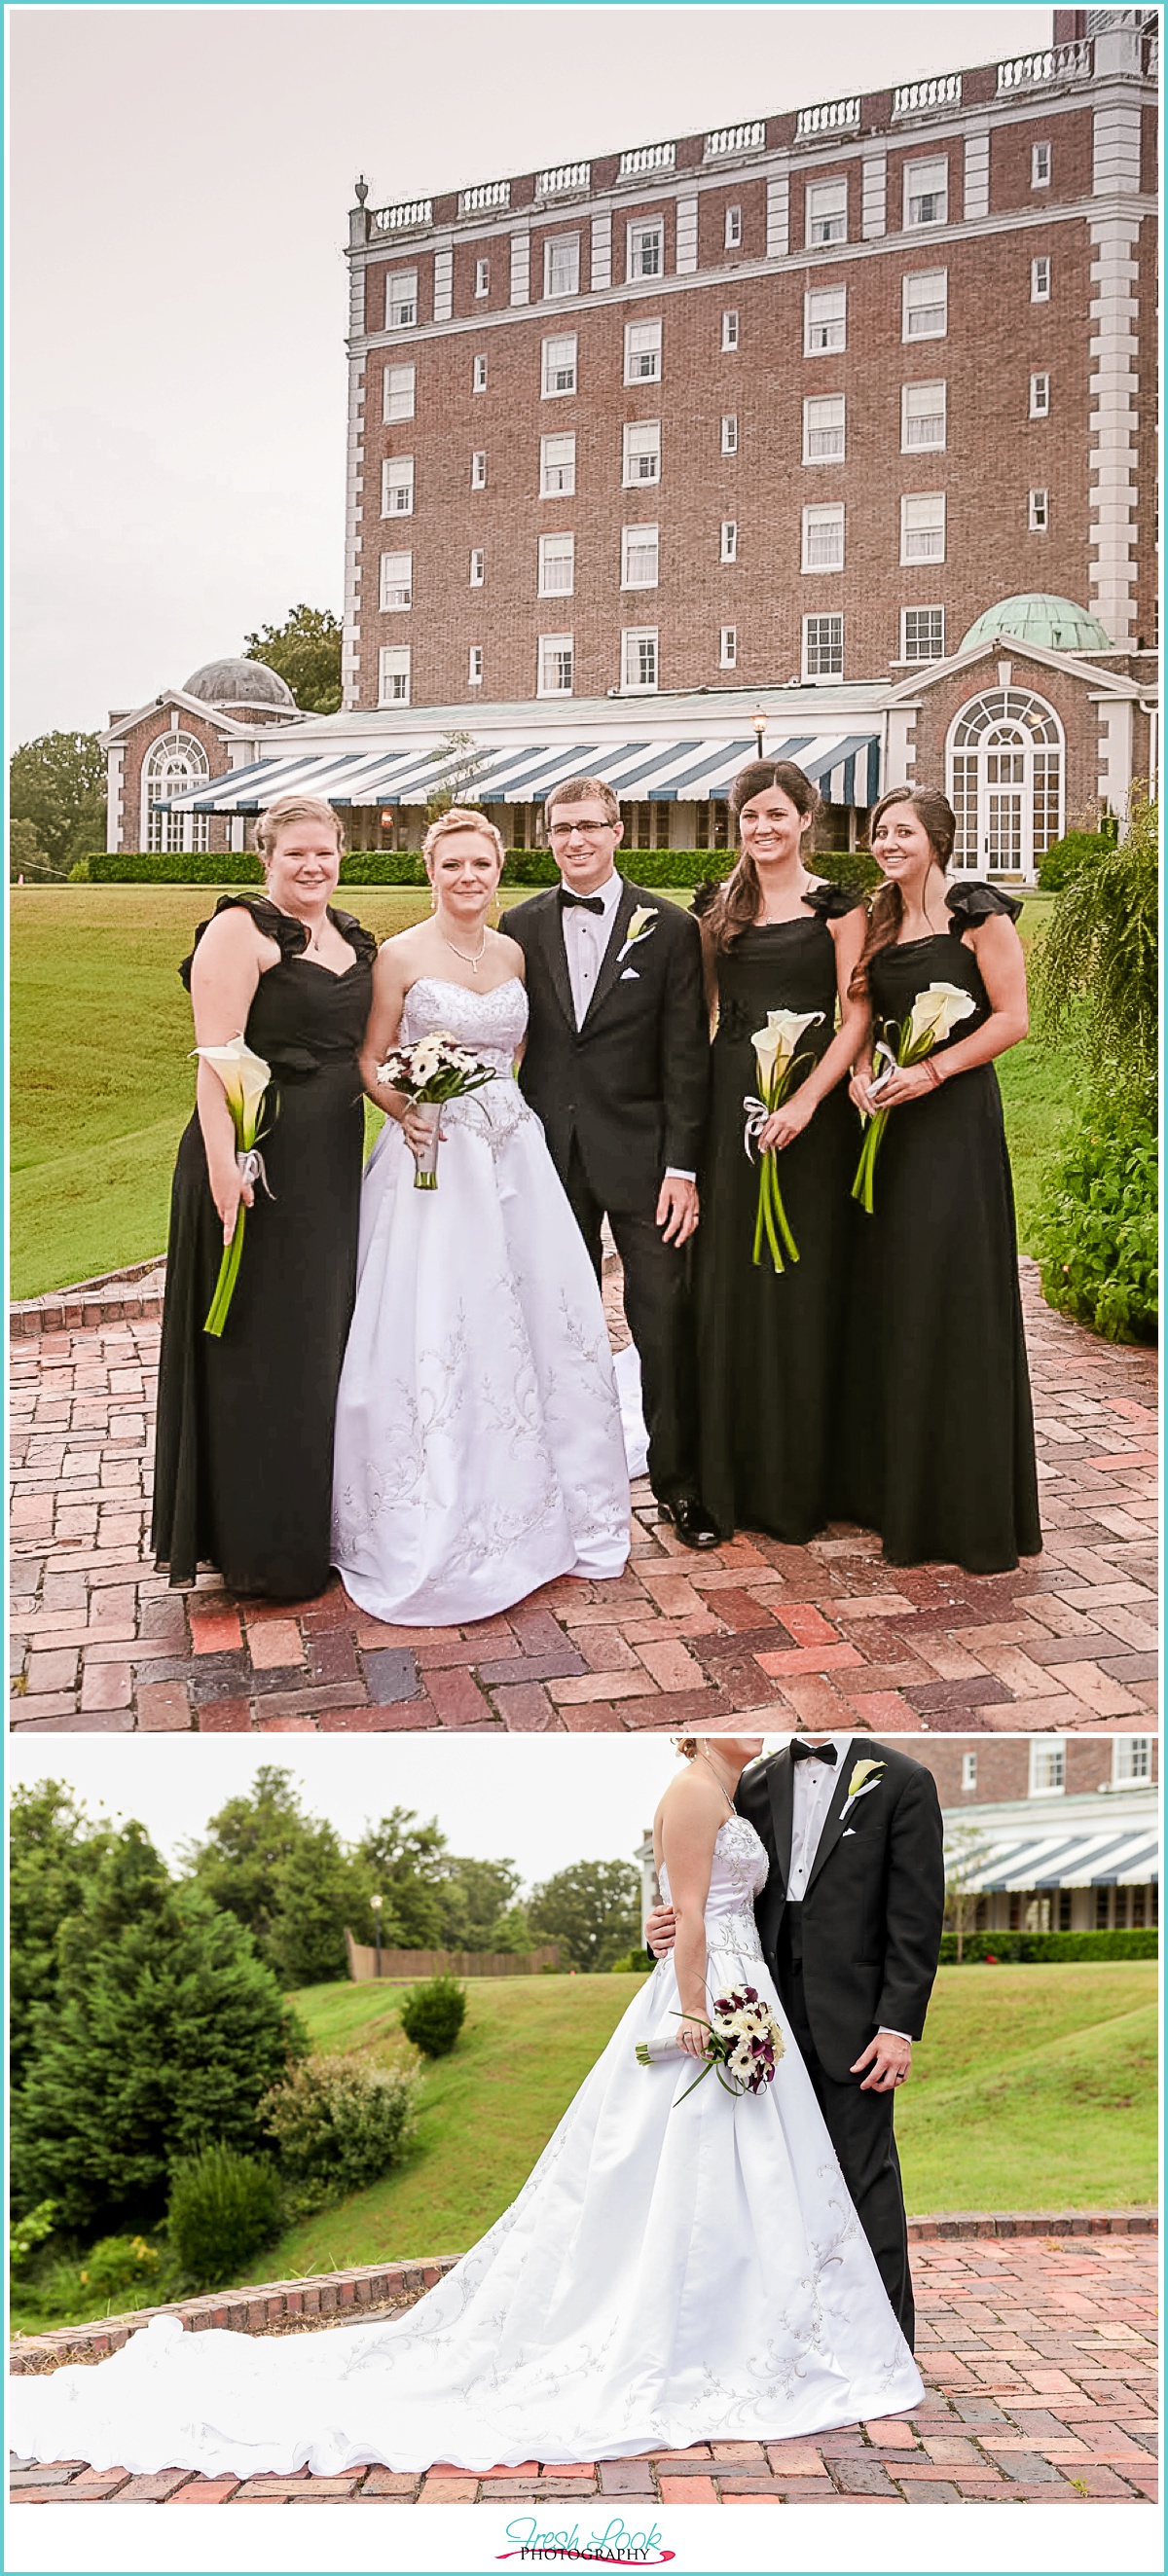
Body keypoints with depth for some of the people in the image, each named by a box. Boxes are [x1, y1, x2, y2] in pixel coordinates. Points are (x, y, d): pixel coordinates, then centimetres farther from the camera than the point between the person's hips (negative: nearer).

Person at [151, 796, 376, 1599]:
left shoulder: (353, 939, 14)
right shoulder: (241, 930, -10)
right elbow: (215, 1053, -18)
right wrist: (222, 1160, -26)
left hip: (333, 1166, 8)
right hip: (259, 1163, -8)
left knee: (324, 1339, 16)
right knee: (260, 1346, 1)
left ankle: (317, 1525, 30)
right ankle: (260, 1542, 13)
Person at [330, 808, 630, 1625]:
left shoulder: (513, 954, 11)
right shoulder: (401, 956, -3)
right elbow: (370, 1062, 0)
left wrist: (513, 1113, 7)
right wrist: (403, 1110, -18)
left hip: (512, 1153, 5)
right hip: (434, 1157, -5)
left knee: (540, 1316, 4)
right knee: (430, 1333, -6)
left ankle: (533, 1507, 19)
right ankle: (435, 1523, 7)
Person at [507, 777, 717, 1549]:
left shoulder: (670, 928, -1)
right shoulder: (522, 926, 7)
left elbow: (687, 1058, -3)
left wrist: (682, 1167, -9)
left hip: (641, 1154, -2)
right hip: (550, 1155, 2)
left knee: (666, 1321, -2)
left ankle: (680, 1480, 11)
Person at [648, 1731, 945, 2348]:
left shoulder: (903, 1782, -3)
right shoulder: (756, 1783, 10)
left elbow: (917, 1919, -6)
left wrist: (898, 2026, -11)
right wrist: (673, 1925, -5)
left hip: (853, 2019, -4)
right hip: (773, 2013, 4)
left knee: (865, 2177, 2)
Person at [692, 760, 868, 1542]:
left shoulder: (837, 907, 0)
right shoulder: (719, 907, 11)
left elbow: (856, 1017, -6)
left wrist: (806, 1100, -17)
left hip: (810, 1103, -3)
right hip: (729, 1101, 3)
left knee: (802, 1285, 1)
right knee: (727, 1279, 4)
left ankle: (799, 1482, 13)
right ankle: (729, 1475, 14)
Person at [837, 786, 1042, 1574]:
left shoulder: (978, 915, -6)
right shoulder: (880, 924, 14)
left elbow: (1012, 1018, -10)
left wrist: (931, 1072, -18)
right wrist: (861, 1071, -1)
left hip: (955, 1118, -7)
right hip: (889, 1124, 7)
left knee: (954, 1299, -5)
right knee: (886, 1295, 9)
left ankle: (971, 1508, 5)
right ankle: (890, 1485, 21)